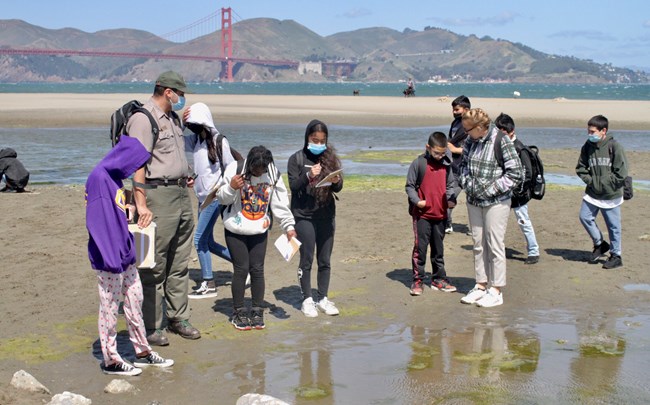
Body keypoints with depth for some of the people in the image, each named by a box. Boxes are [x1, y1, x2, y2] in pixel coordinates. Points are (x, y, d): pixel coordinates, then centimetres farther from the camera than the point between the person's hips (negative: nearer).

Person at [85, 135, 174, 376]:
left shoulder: (114, 178, 12)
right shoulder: (99, 178, -17)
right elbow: (99, 222, -21)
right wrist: (112, 258, -23)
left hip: (125, 255, 9)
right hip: (110, 258, -9)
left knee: (135, 300, 14)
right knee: (110, 306, 1)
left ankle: (142, 352, 25)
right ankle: (110, 360, 12)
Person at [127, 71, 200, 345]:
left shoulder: (172, 117, 18)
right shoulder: (143, 119, -12)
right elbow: (137, 164, -20)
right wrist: (141, 205, -26)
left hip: (181, 193, 9)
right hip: (158, 194, -9)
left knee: (180, 263, 15)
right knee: (154, 266, -4)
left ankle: (178, 318, 25)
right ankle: (150, 327, 4)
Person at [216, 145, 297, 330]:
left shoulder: (273, 173, -5)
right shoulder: (235, 169, -14)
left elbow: (280, 202, 3)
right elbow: (222, 198, -8)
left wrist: (289, 226, 0)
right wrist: (231, 188, -28)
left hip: (260, 230, 3)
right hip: (235, 230, -3)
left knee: (257, 269, 3)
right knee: (241, 269, -3)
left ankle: (257, 311, 15)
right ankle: (238, 312, 10)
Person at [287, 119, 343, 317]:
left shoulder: (331, 157, 7)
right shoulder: (297, 159, -2)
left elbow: (338, 188, 7)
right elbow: (293, 186, -9)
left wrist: (336, 182, -15)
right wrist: (308, 175, -25)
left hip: (326, 215, 3)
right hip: (304, 215, -3)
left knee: (325, 260, 8)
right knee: (306, 260, 2)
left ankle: (323, 298, 18)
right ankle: (307, 299, 12)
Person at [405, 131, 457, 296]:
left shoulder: (446, 164, 6)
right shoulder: (419, 163, -7)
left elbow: (451, 184, 16)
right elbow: (409, 185, -3)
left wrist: (451, 198, -2)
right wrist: (417, 201, -17)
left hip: (441, 214, 4)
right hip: (422, 214, -4)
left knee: (438, 248, 13)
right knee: (420, 247, -3)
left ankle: (438, 279, 23)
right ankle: (417, 280, 5)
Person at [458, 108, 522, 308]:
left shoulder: (502, 142, -16)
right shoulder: (471, 141, 3)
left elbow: (515, 173, -14)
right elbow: (463, 163, 20)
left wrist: (492, 189, -16)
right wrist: (466, 182, 2)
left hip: (496, 202, -6)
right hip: (474, 201, 7)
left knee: (495, 245, -1)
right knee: (478, 245, 13)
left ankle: (496, 291, 9)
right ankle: (481, 286, 24)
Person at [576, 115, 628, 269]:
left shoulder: (614, 147, -13)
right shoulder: (587, 147, 2)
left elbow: (621, 173, -14)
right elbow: (580, 168, 10)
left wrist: (601, 182, -13)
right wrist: (590, 180, -5)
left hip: (611, 195, -5)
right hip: (592, 193, 5)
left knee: (613, 226, 4)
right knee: (585, 217, 1)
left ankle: (616, 256, 18)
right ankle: (600, 244, 23)